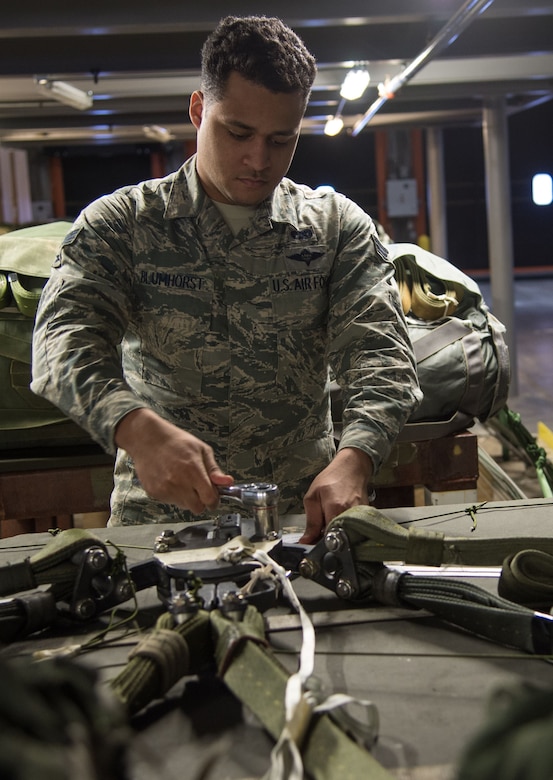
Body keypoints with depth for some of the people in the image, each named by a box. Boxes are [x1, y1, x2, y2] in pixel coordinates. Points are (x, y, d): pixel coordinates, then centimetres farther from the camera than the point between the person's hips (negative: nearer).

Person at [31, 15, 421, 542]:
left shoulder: (338, 226, 9)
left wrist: (353, 459, -23)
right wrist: (138, 429, -29)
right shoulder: (119, 223, 6)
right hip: (155, 520, 0)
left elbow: (379, 355, -2)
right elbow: (65, 341, -8)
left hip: (303, 514, 1)